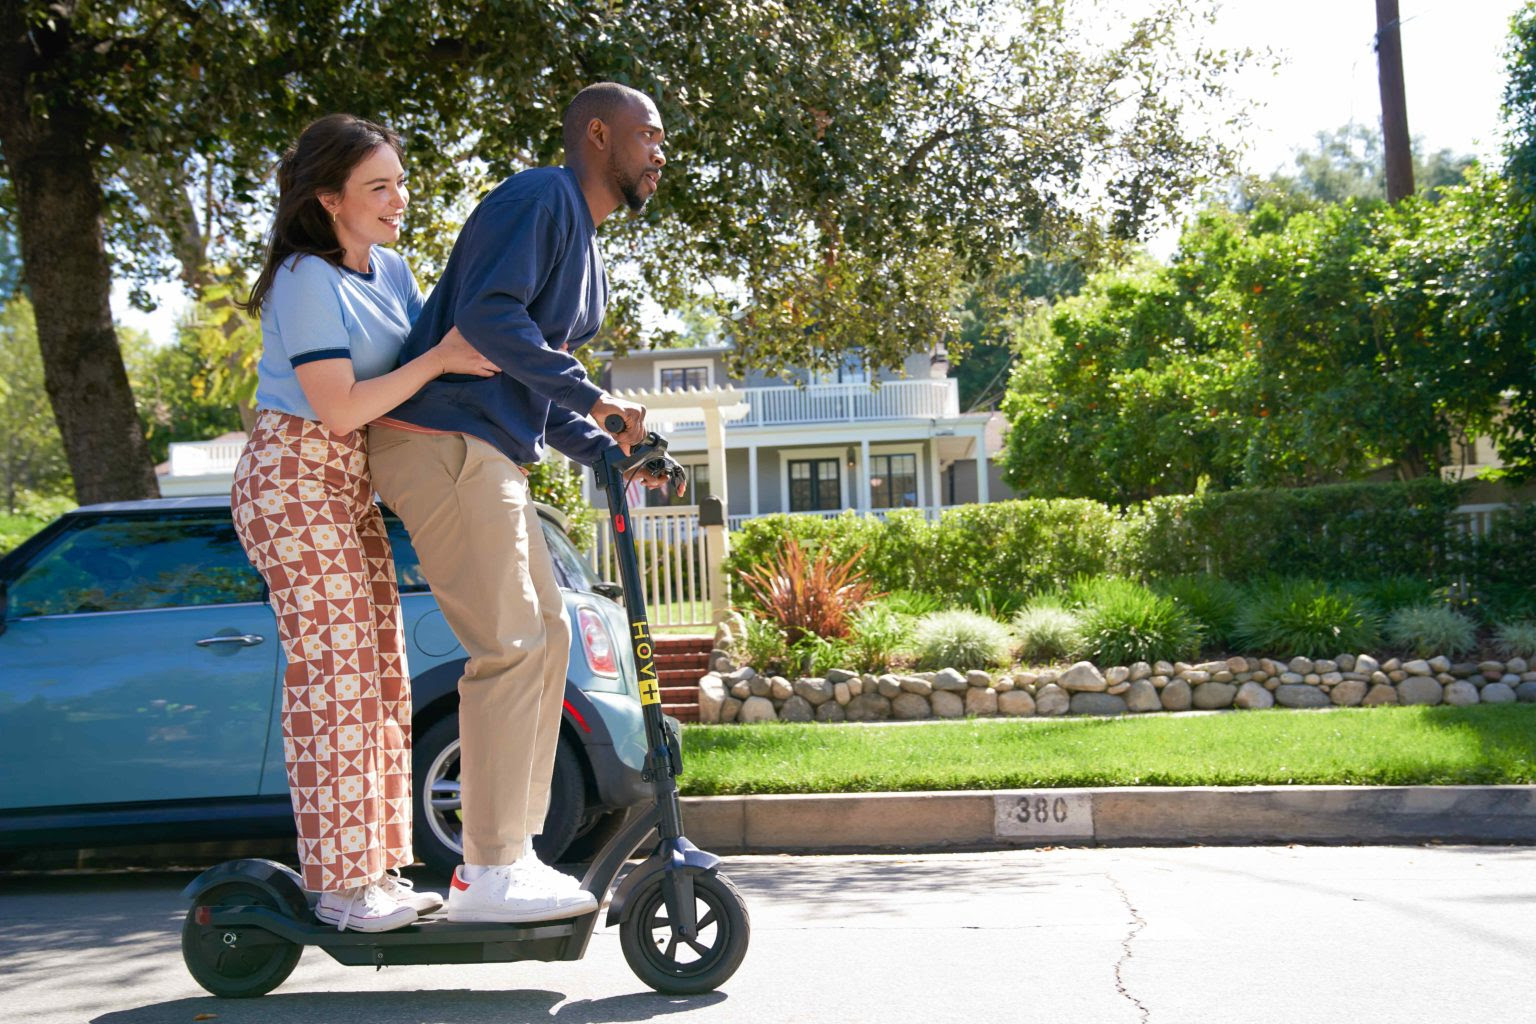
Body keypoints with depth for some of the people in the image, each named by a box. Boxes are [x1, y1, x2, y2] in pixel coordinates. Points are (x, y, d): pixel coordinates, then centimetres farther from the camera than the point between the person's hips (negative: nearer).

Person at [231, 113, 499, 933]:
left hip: (352, 483, 9)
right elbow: (340, 407, -23)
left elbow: (452, 343, 15)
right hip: (294, 477, -9)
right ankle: (339, 884, -3)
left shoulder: (390, 272, 9)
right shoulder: (308, 281, -16)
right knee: (333, 675, -9)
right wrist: (440, 360, -23)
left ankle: (376, 869, 16)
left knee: (381, 677, 8)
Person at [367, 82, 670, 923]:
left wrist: (609, 450, 9)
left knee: (545, 634, 10)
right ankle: (489, 874, -5)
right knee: (508, 647, -11)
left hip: (488, 453, 11)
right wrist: (592, 398, -19)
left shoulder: (587, 251, 23)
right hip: (442, 440, -11)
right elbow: (487, 314, -23)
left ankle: (508, 852, 15)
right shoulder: (540, 198, -8)